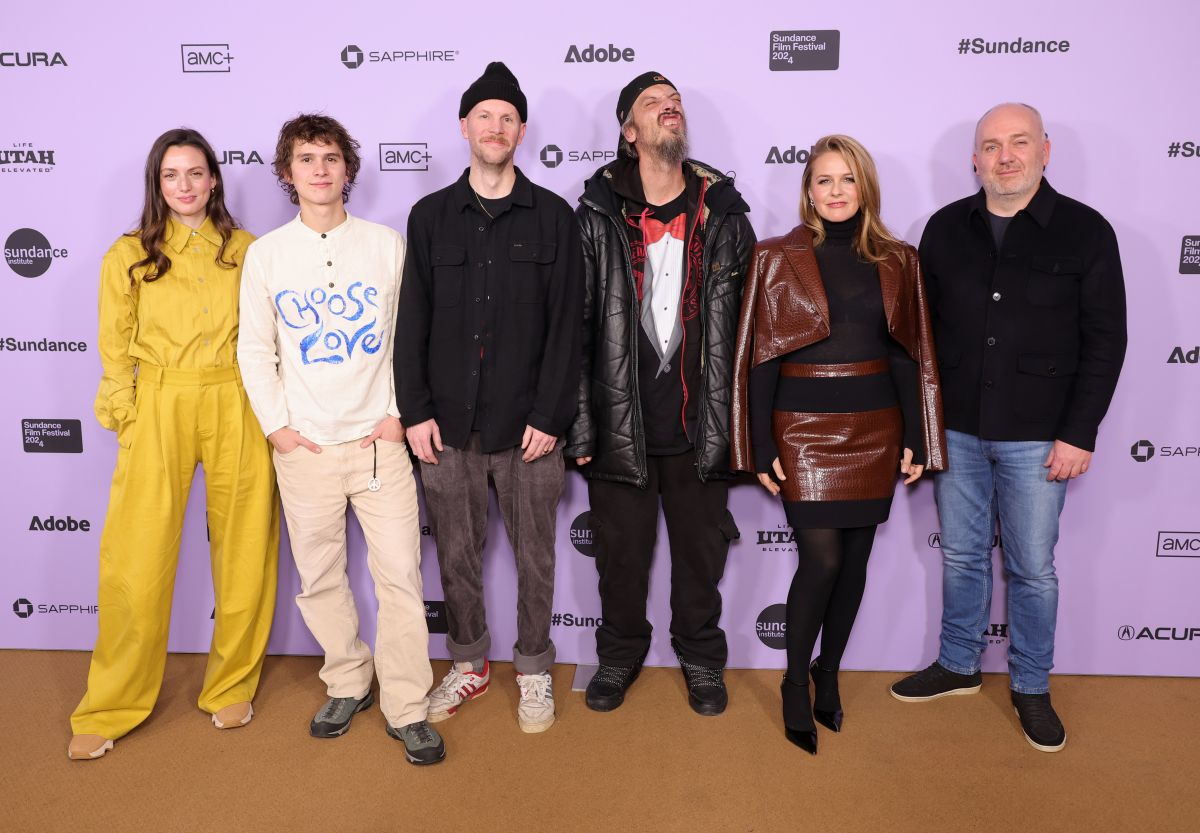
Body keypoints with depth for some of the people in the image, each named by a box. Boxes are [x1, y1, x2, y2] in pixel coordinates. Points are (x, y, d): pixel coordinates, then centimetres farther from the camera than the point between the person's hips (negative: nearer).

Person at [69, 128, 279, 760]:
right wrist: (126, 423, -1)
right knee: (136, 561, 0)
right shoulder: (129, 255, 6)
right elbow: (116, 352, 6)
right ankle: (110, 707, 20)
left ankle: (231, 686, 26)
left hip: (237, 408, 1)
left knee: (243, 555, 6)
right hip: (158, 408, -1)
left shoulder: (246, 250, 8)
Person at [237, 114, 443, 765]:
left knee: (400, 576, -2)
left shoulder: (387, 244, 2)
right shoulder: (265, 254, 5)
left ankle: (407, 708, 13)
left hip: (378, 441, -1)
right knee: (319, 577, 10)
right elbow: (255, 349, 8)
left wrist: (400, 412, -2)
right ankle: (348, 683, 32)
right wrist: (276, 425, 1)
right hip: (304, 447, 1)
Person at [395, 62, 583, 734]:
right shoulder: (431, 216, 8)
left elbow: (566, 325, -3)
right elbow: (412, 322, 6)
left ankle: (534, 670, 28)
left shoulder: (553, 216, 2)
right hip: (449, 424, 2)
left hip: (527, 424, -2)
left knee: (535, 554, 9)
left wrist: (550, 415, -9)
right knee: (457, 553, 12)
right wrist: (416, 411, -2)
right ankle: (469, 665, 32)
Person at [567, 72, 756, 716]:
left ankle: (700, 656, 37)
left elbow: (747, 326, 4)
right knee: (620, 550, 14)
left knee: (701, 550, 14)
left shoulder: (725, 215, 2)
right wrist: (578, 424, -5)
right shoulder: (597, 216, -2)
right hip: (620, 423, -1)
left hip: (701, 425, 1)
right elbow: (574, 326, -2)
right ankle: (620, 652, 38)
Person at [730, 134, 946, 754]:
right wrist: (760, 448, -6)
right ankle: (796, 684, 15)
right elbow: (760, 358, -3)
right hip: (805, 428, -3)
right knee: (821, 558, -7)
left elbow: (909, 355, 8)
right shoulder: (778, 258, -1)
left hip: (875, 429, 3)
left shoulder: (896, 261, 7)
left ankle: (829, 674, 29)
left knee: (855, 557, 9)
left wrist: (916, 439, 4)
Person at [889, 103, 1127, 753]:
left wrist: (1079, 434, -9)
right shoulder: (946, 228, 4)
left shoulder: (1085, 231, -4)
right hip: (956, 431, 3)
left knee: (1032, 568, 8)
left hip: (1037, 437, -2)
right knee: (961, 555, 15)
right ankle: (957, 666, 33)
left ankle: (1031, 687, 27)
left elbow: (1104, 340, -4)